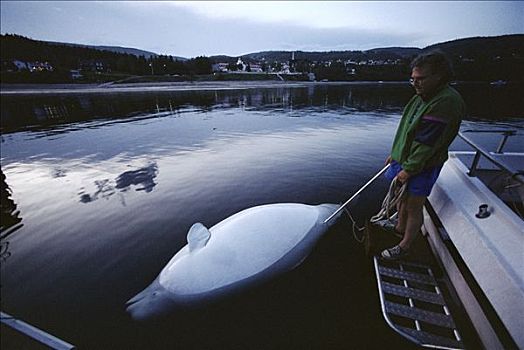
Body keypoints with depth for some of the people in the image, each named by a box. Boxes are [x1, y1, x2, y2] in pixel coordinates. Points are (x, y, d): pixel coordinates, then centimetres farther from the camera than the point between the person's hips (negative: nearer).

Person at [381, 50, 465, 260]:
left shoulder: (446, 102, -21)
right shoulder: (422, 96, 8)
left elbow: (427, 143, -23)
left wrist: (408, 169, -20)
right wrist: (395, 154, 15)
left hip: (422, 167, -9)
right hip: (405, 159, 9)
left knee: (413, 207, 5)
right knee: (401, 197, 22)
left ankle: (404, 246, 23)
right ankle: (400, 228, 45)